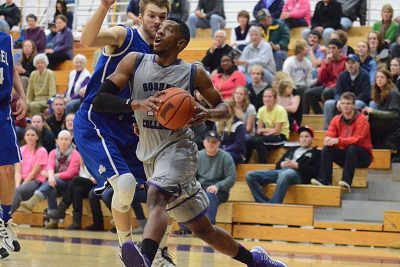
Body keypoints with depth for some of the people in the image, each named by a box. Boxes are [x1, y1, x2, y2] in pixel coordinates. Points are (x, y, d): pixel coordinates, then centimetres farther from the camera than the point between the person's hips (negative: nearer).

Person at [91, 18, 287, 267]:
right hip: (149, 153, 4)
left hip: (178, 147, -4)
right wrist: (137, 104, -24)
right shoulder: (135, 61, 0)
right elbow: (100, 99, -7)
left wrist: (209, 113, -15)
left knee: (156, 197, -35)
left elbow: (224, 108, 9)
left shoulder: (194, 73, -2)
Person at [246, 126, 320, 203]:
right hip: (280, 171, 6)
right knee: (250, 175, -17)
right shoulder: (293, 150, 35)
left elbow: (315, 171, 2)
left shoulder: (316, 153, 19)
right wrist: (282, 164, 3)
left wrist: (296, 165, -8)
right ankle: (264, 203, -28)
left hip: (297, 173, -6)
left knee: (284, 175, -45)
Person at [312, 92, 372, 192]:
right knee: (327, 149, -18)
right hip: (344, 154, 5)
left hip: (362, 156, -5)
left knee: (352, 148, -35)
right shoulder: (336, 119, 2)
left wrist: (338, 141, -39)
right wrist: (328, 140, -35)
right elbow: (329, 135, -8)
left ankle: (347, 181, -41)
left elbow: (357, 139, -27)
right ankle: (324, 180, -27)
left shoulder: (362, 119, -15)